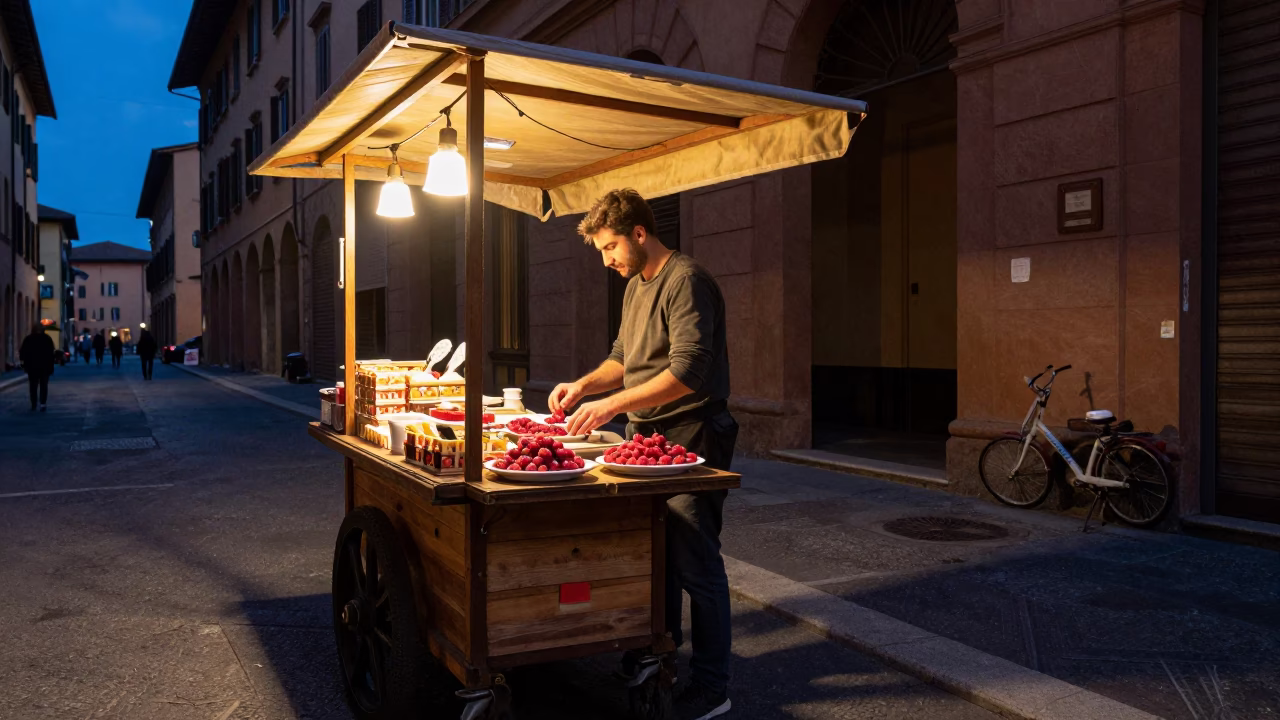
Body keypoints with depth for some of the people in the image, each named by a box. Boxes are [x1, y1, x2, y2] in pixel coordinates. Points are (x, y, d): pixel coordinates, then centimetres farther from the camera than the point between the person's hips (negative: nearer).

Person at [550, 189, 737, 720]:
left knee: (696, 564, -3)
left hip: (689, 437, -9)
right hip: (649, 437, 9)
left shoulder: (685, 281, -15)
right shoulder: (636, 286, 15)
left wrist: (612, 404, -25)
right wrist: (584, 385, 5)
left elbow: (688, 371, -25)